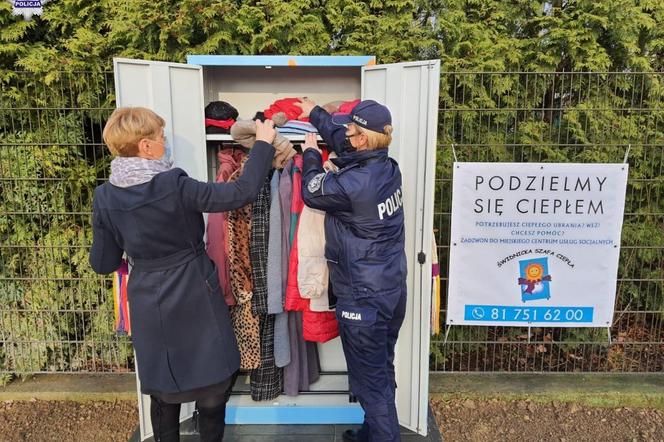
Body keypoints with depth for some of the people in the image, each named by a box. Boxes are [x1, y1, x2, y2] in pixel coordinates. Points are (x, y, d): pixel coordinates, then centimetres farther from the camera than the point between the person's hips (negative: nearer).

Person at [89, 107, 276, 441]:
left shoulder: (104, 197, -7)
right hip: (195, 299, -4)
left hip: (150, 306, 4)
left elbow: (103, 263, 0)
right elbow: (243, 192, -21)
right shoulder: (175, 186, -21)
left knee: (162, 388, 21)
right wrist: (263, 143, -10)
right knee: (212, 383, 16)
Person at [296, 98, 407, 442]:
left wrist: (311, 154, 11)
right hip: (394, 288, 9)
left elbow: (311, 191, -6)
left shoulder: (351, 184, -26)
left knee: (370, 379, 9)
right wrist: (315, 114, 28)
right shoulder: (388, 167, -2)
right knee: (382, 370, 23)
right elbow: (343, 140, 15)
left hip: (363, 297, -8)